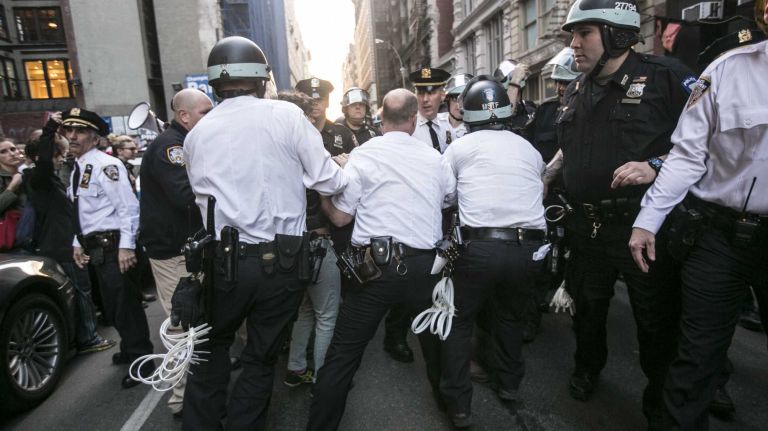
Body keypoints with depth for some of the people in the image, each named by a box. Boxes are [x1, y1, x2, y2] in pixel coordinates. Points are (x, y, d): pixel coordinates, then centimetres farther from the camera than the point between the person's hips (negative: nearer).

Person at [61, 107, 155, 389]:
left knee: (125, 304, -2)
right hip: (94, 247, 9)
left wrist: (126, 247, -23)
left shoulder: (106, 165, -14)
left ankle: (141, 360, 13)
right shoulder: (78, 170, 13)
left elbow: (128, 207, -20)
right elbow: (82, 213, 20)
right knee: (111, 305, 20)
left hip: (112, 246, -9)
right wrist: (78, 243, 15)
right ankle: (130, 349, 39)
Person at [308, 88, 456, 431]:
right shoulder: (435, 159, 5)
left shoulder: (363, 154, -3)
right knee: (436, 341, 27)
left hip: (374, 264, -3)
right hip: (423, 264, 4)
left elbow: (340, 216, -2)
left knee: (344, 353, 7)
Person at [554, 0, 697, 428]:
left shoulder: (665, 76, -9)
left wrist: (655, 166, -25)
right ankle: (588, 368, 46)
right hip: (587, 225, 6)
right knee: (588, 306, 21)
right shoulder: (578, 89, 11)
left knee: (657, 319, 9)